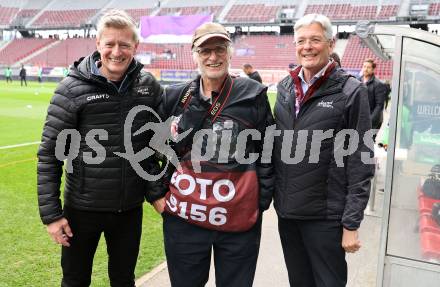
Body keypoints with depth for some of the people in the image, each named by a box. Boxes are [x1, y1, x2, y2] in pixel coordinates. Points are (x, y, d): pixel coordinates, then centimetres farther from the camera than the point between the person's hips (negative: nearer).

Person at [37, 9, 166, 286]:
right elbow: (50, 154, -9)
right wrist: (51, 213, -10)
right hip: (83, 208, -2)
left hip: (130, 209, 2)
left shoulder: (149, 86, -3)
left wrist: (158, 191, 1)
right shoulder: (72, 88, -11)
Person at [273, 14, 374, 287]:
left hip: (325, 216, -5)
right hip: (286, 212, 5)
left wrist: (351, 224, -12)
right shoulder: (285, 87, 6)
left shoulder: (351, 92, -10)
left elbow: (360, 165, -11)